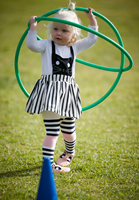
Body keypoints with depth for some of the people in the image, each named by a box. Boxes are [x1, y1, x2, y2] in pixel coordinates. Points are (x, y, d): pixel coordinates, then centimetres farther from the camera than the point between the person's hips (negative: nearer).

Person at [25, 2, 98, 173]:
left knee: (68, 131, 15)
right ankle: (48, 163, -8)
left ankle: (69, 152, 44)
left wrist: (92, 19, 15)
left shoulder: (75, 47, 14)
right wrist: (33, 27, -14)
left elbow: (92, 39, 17)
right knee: (52, 131, -11)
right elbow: (32, 45, -14)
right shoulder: (47, 45, 3)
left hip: (67, 92, 4)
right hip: (50, 92, -4)